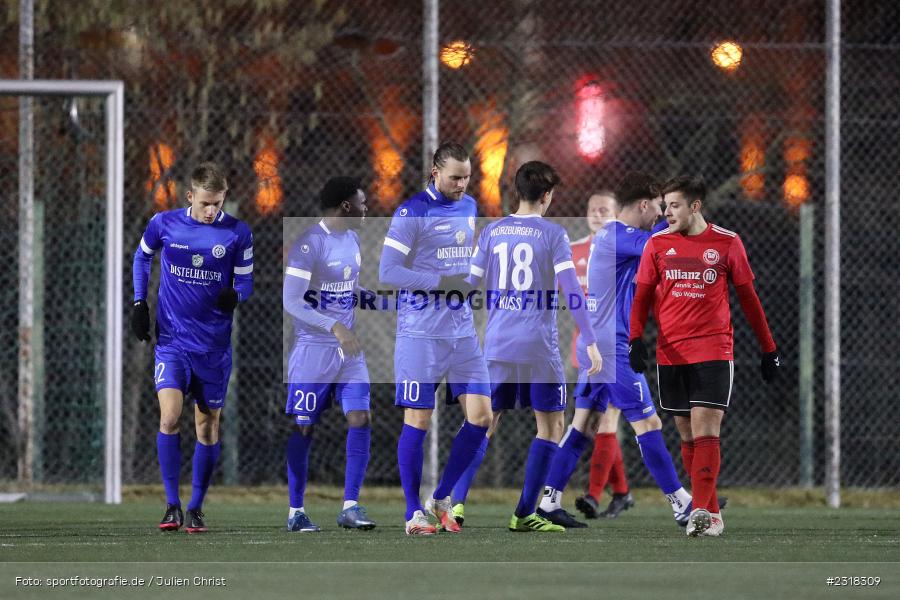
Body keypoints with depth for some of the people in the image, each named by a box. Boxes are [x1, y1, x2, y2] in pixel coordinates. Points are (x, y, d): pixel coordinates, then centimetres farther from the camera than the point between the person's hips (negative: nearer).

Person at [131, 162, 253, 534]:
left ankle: (196, 507, 18)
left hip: (214, 345, 1)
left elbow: (245, 281, 4)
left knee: (208, 425, 6)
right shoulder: (164, 224, -3)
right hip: (172, 339, -1)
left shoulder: (237, 233, -5)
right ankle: (172, 505, -6)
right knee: (169, 417, -16)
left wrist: (235, 296, -20)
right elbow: (142, 257, 15)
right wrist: (139, 303, 5)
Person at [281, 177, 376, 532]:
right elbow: (291, 301, -23)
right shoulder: (309, 244, -17)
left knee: (361, 419, -6)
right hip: (313, 351, -7)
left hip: (349, 349, 7)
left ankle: (350, 507, -3)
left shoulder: (352, 239, 10)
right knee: (303, 429, 0)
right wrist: (335, 327, -30)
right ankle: (296, 511, 9)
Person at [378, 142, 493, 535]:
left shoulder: (469, 207, 12)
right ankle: (414, 513, 6)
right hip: (421, 333, -6)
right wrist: (442, 282, -21)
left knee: (481, 417, -1)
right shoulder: (412, 213, -10)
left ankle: (441, 499, 14)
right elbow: (387, 271, -15)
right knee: (418, 421, -2)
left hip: (463, 331, 6)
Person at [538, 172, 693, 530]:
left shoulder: (607, 235, 14)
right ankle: (681, 504, -2)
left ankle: (549, 501, 8)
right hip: (613, 349, -10)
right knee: (648, 424, -5)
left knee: (582, 424, 9)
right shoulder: (617, 237, -16)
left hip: (593, 347, 10)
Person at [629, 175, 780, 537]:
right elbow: (642, 296, 7)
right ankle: (712, 514, 11)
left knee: (705, 431, -14)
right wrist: (636, 339, -8)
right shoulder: (658, 244, 7)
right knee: (688, 436, 5)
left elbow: (748, 298, 9)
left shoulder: (727, 243, 2)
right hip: (670, 354, 3)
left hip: (713, 351, -3)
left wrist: (768, 348, 10)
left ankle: (701, 511, -19)